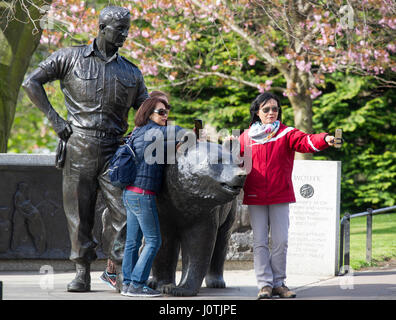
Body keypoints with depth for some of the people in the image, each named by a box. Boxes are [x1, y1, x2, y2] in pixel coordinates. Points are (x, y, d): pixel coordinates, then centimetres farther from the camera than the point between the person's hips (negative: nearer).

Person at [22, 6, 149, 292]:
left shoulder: (131, 72, 15)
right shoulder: (71, 58, 6)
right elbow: (32, 82, 4)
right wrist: (55, 120, -3)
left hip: (113, 151, 2)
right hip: (79, 149, -2)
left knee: (126, 212, -8)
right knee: (79, 215, 1)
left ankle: (119, 268, 4)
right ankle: (82, 274, 9)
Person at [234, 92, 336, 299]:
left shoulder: (286, 134, 2)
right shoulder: (246, 137, 9)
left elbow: (305, 142, -17)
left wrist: (325, 140, -35)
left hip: (280, 196, -1)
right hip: (255, 197, 1)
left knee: (280, 241, 0)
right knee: (260, 242, 0)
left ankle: (278, 282, 10)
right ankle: (265, 284, 3)